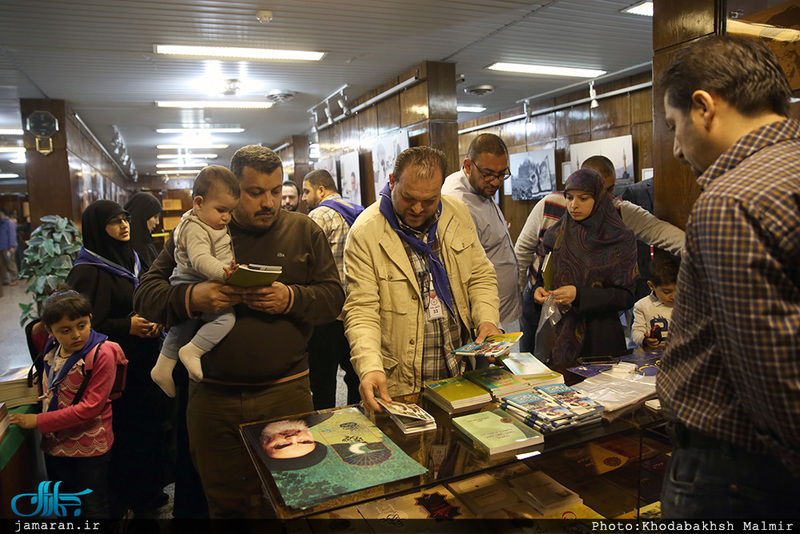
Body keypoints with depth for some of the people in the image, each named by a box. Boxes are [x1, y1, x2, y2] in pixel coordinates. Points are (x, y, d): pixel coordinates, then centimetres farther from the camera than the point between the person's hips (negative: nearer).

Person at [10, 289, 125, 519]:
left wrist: (39, 421, -19)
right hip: (55, 444, 6)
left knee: (93, 509, 9)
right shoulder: (52, 353, 1)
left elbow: (90, 407, -22)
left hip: (90, 447, -6)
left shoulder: (102, 354, -20)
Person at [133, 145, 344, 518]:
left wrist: (290, 299, -20)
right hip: (213, 395, 1)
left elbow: (332, 296, -1)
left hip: (286, 392, 0)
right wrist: (192, 297, -20)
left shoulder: (304, 231, 3)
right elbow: (146, 294, 0)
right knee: (223, 503, 18)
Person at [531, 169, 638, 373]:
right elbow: (542, 277, 13)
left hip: (601, 336, -2)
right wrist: (539, 290, -10)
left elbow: (626, 296, -8)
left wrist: (579, 295, -20)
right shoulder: (555, 234, 5)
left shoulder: (620, 239, -3)